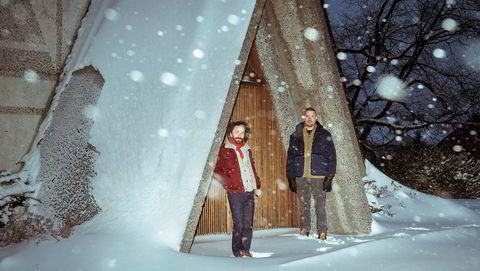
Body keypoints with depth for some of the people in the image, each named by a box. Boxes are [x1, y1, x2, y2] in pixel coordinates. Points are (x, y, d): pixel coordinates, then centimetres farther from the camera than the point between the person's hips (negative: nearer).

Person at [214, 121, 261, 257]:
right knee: (239, 224, -3)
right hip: (235, 193, -5)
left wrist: (257, 186, 19)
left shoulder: (247, 149, 18)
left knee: (248, 224, 6)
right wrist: (228, 182, -12)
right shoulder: (224, 150, 1)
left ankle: (246, 250, 19)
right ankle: (237, 250, 14)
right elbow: (216, 171, -2)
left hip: (249, 192, 5)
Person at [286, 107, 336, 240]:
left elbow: (331, 157, 2)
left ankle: (322, 234, 7)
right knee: (303, 207, 6)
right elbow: (290, 157, 11)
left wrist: (329, 177, -6)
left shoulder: (324, 135, 5)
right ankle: (304, 233, 16)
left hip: (319, 177, -2)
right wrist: (291, 177, 5)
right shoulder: (296, 135, 10)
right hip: (301, 177, 2)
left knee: (320, 207, -1)